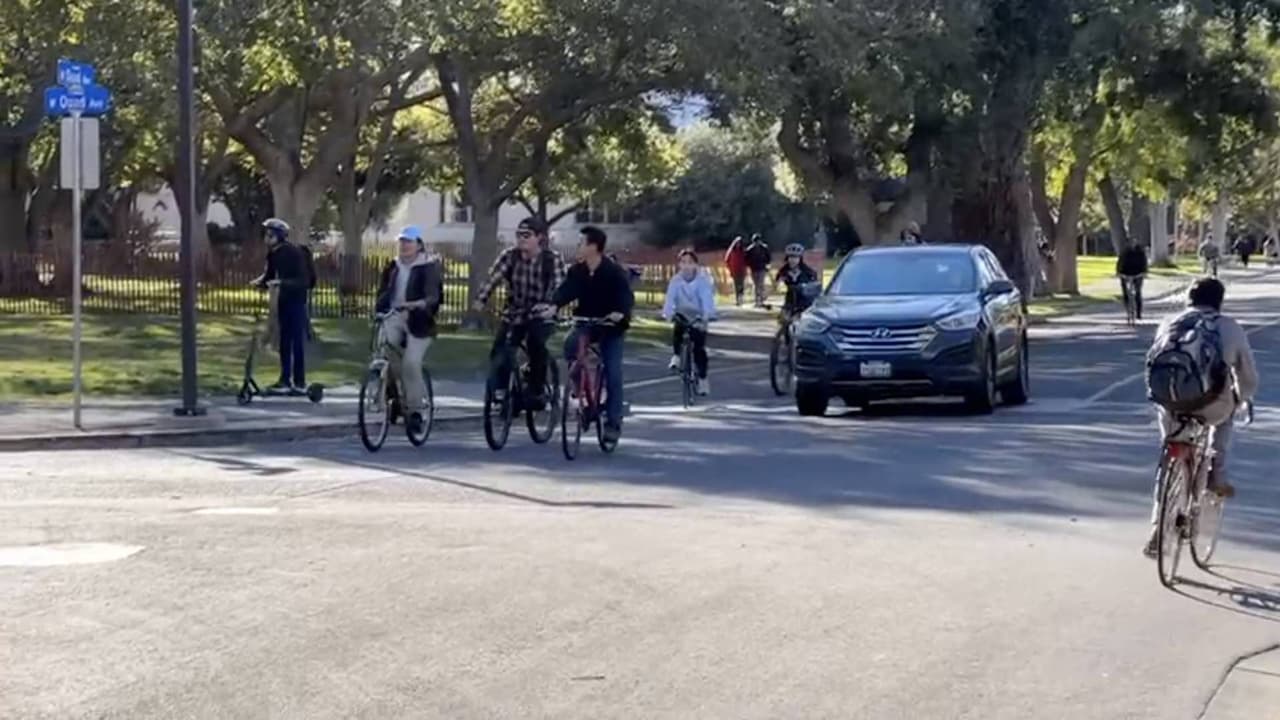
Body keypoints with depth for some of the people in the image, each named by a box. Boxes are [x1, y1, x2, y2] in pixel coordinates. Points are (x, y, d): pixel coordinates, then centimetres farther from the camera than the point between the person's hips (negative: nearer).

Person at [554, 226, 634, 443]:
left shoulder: (614, 272, -19)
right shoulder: (577, 271, -5)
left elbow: (627, 296, -29)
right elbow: (566, 290, -16)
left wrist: (620, 312, -50)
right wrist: (553, 306, -37)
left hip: (611, 326, -3)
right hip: (586, 323, 4)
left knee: (613, 375, -8)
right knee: (570, 344, -29)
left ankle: (613, 423, 0)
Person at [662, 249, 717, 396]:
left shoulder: (702, 280, -19)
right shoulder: (676, 281, -14)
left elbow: (707, 299, -30)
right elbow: (670, 298, -25)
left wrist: (706, 316, -47)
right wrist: (667, 314, -43)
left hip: (698, 317, -2)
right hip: (682, 315, 2)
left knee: (699, 348, -10)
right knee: (677, 331, -28)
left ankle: (703, 379, 3)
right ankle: (676, 355, 2)